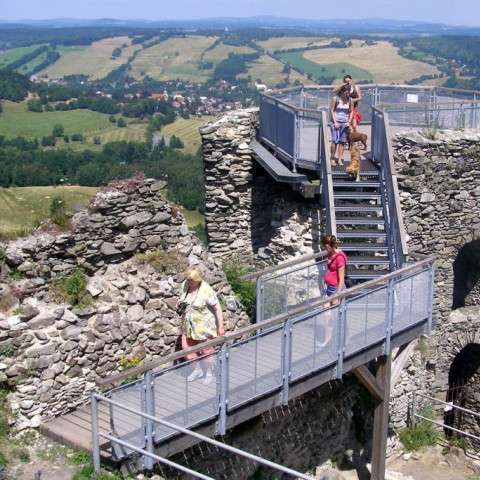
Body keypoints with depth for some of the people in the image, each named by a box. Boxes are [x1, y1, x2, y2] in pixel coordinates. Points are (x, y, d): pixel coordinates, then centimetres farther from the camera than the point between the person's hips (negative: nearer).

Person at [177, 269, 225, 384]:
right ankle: (197, 370, 32)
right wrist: (179, 305, -7)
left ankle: (209, 373, 28)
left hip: (204, 326, -6)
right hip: (189, 325, 6)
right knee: (187, 347, 10)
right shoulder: (185, 285, -4)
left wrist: (220, 326, -20)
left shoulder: (206, 291, -23)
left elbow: (217, 308, -19)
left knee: (206, 350, 6)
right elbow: (182, 298, 17)